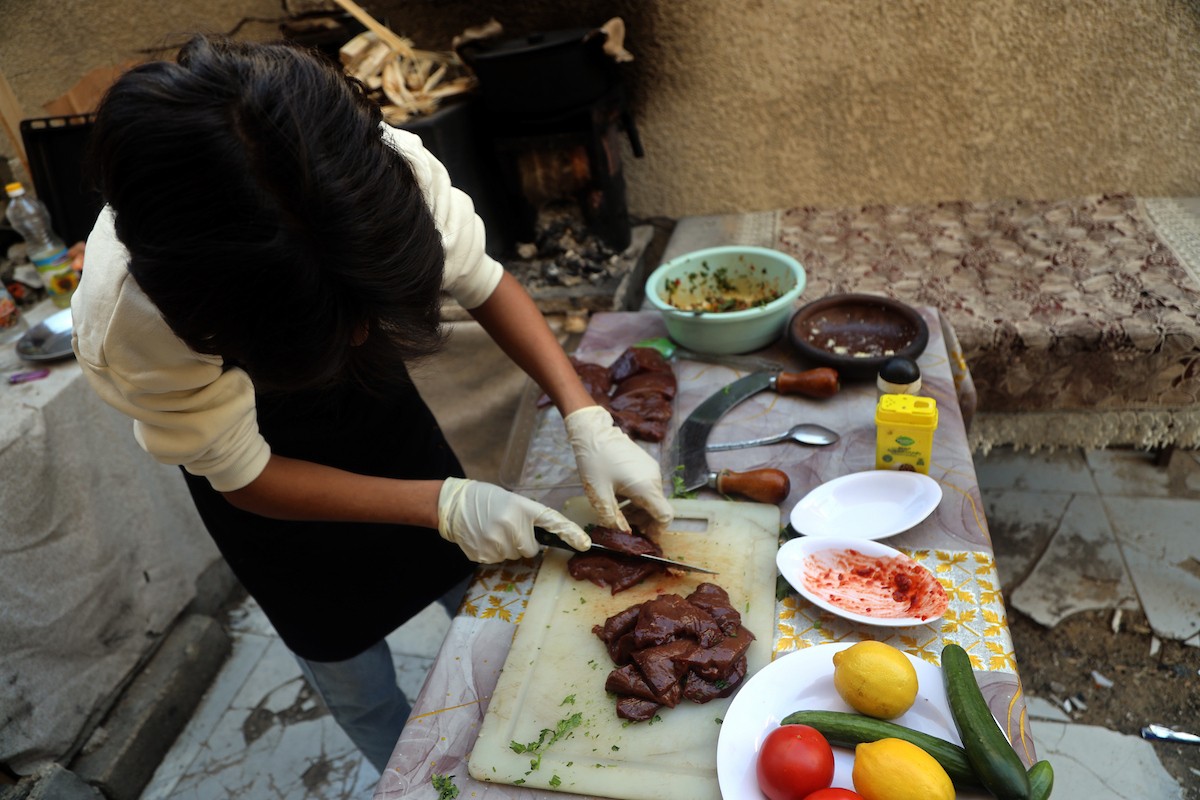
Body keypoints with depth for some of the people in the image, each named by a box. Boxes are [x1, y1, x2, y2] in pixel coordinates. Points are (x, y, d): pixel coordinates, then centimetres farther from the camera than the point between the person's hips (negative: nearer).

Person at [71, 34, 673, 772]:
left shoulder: (381, 168, -36)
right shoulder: (132, 318, -40)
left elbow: (484, 283, -18)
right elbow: (242, 475, -24)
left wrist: (588, 422, -28)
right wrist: (444, 503, -31)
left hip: (373, 397, 3)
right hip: (266, 465, -2)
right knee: (342, 650, 11)